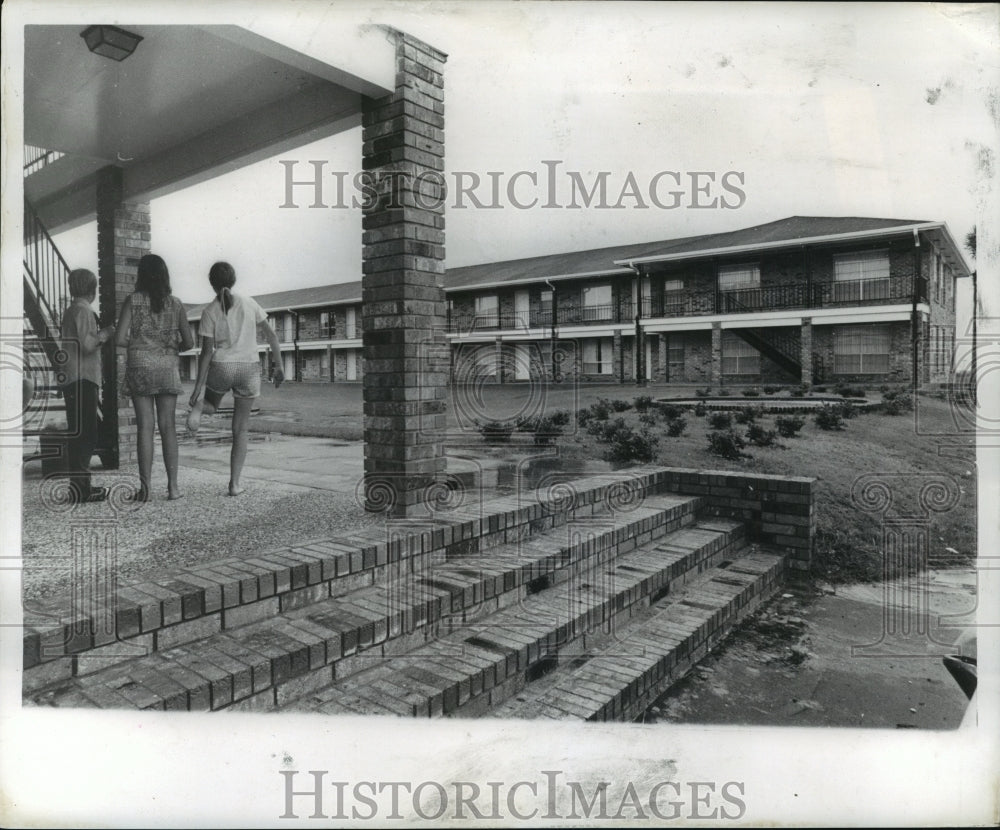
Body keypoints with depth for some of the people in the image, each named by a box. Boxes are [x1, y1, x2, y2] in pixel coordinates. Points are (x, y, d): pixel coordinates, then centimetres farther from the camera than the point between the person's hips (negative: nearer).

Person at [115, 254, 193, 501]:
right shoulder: (175, 303, 3)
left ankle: (145, 487, 3)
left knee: (145, 427, 1)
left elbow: (120, 339, -7)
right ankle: (173, 485, 5)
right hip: (168, 367, 1)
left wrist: (137, 343, 13)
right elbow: (188, 342, 3)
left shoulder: (133, 300, -2)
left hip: (140, 366, -1)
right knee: (168, 426, 5)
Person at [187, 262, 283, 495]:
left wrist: (198, 386, -4)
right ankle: (235, 483, 2)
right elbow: (271, 334, 3)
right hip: (249, 369, 1)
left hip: (221, 368, -1)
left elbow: (207, 351, -6)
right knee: (240, 429, 9)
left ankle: (198, 406, -3)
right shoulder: (249, 303, 4)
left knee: (211, 405, 33)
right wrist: (279, 367, 9)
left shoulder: (210, 311, -1)